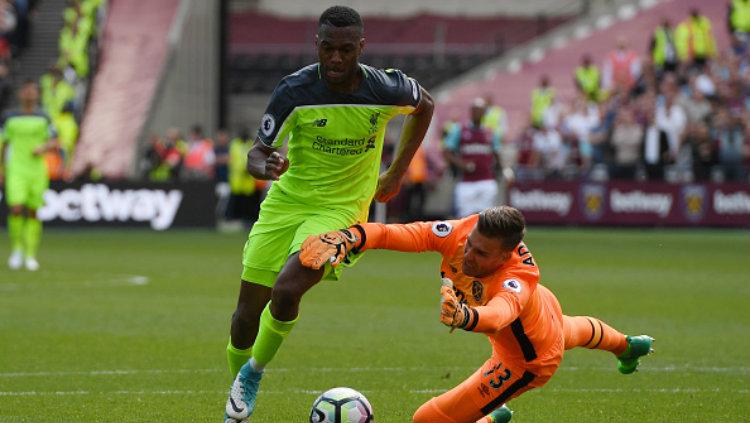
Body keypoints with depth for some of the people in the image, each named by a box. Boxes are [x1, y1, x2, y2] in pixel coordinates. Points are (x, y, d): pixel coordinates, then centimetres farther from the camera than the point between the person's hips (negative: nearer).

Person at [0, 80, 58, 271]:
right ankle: (17, 248, 4)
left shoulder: (44, 119, 6)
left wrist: (43, 148, -14)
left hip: (37, 169, 1)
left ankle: (31, 255, 11)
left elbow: (54, 142, 7)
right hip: (16, 171, -1)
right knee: (16, 209, -16)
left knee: (33, 213, 2)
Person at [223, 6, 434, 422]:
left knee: (286, 291, -26)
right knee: (248, 308, 2)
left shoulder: (384, 89, -14)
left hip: (340, 209, -2)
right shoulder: (294, 90, -15)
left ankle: (253, 373, 1)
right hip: (285, 202, 2)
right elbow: (256, 153, -12)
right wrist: (265, 165, -37)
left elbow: (425, 104, 10)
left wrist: (396, 173, 10)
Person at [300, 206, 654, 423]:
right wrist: (348, 237, -59)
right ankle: (625, 345, 78)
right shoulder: (462, 232, -33)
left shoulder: (517, 280, -48)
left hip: (528, 360, -7)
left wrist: (464, 316, -92)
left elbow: (500, 313, -70)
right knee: (571, 331, 45)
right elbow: (402, 234, -41)